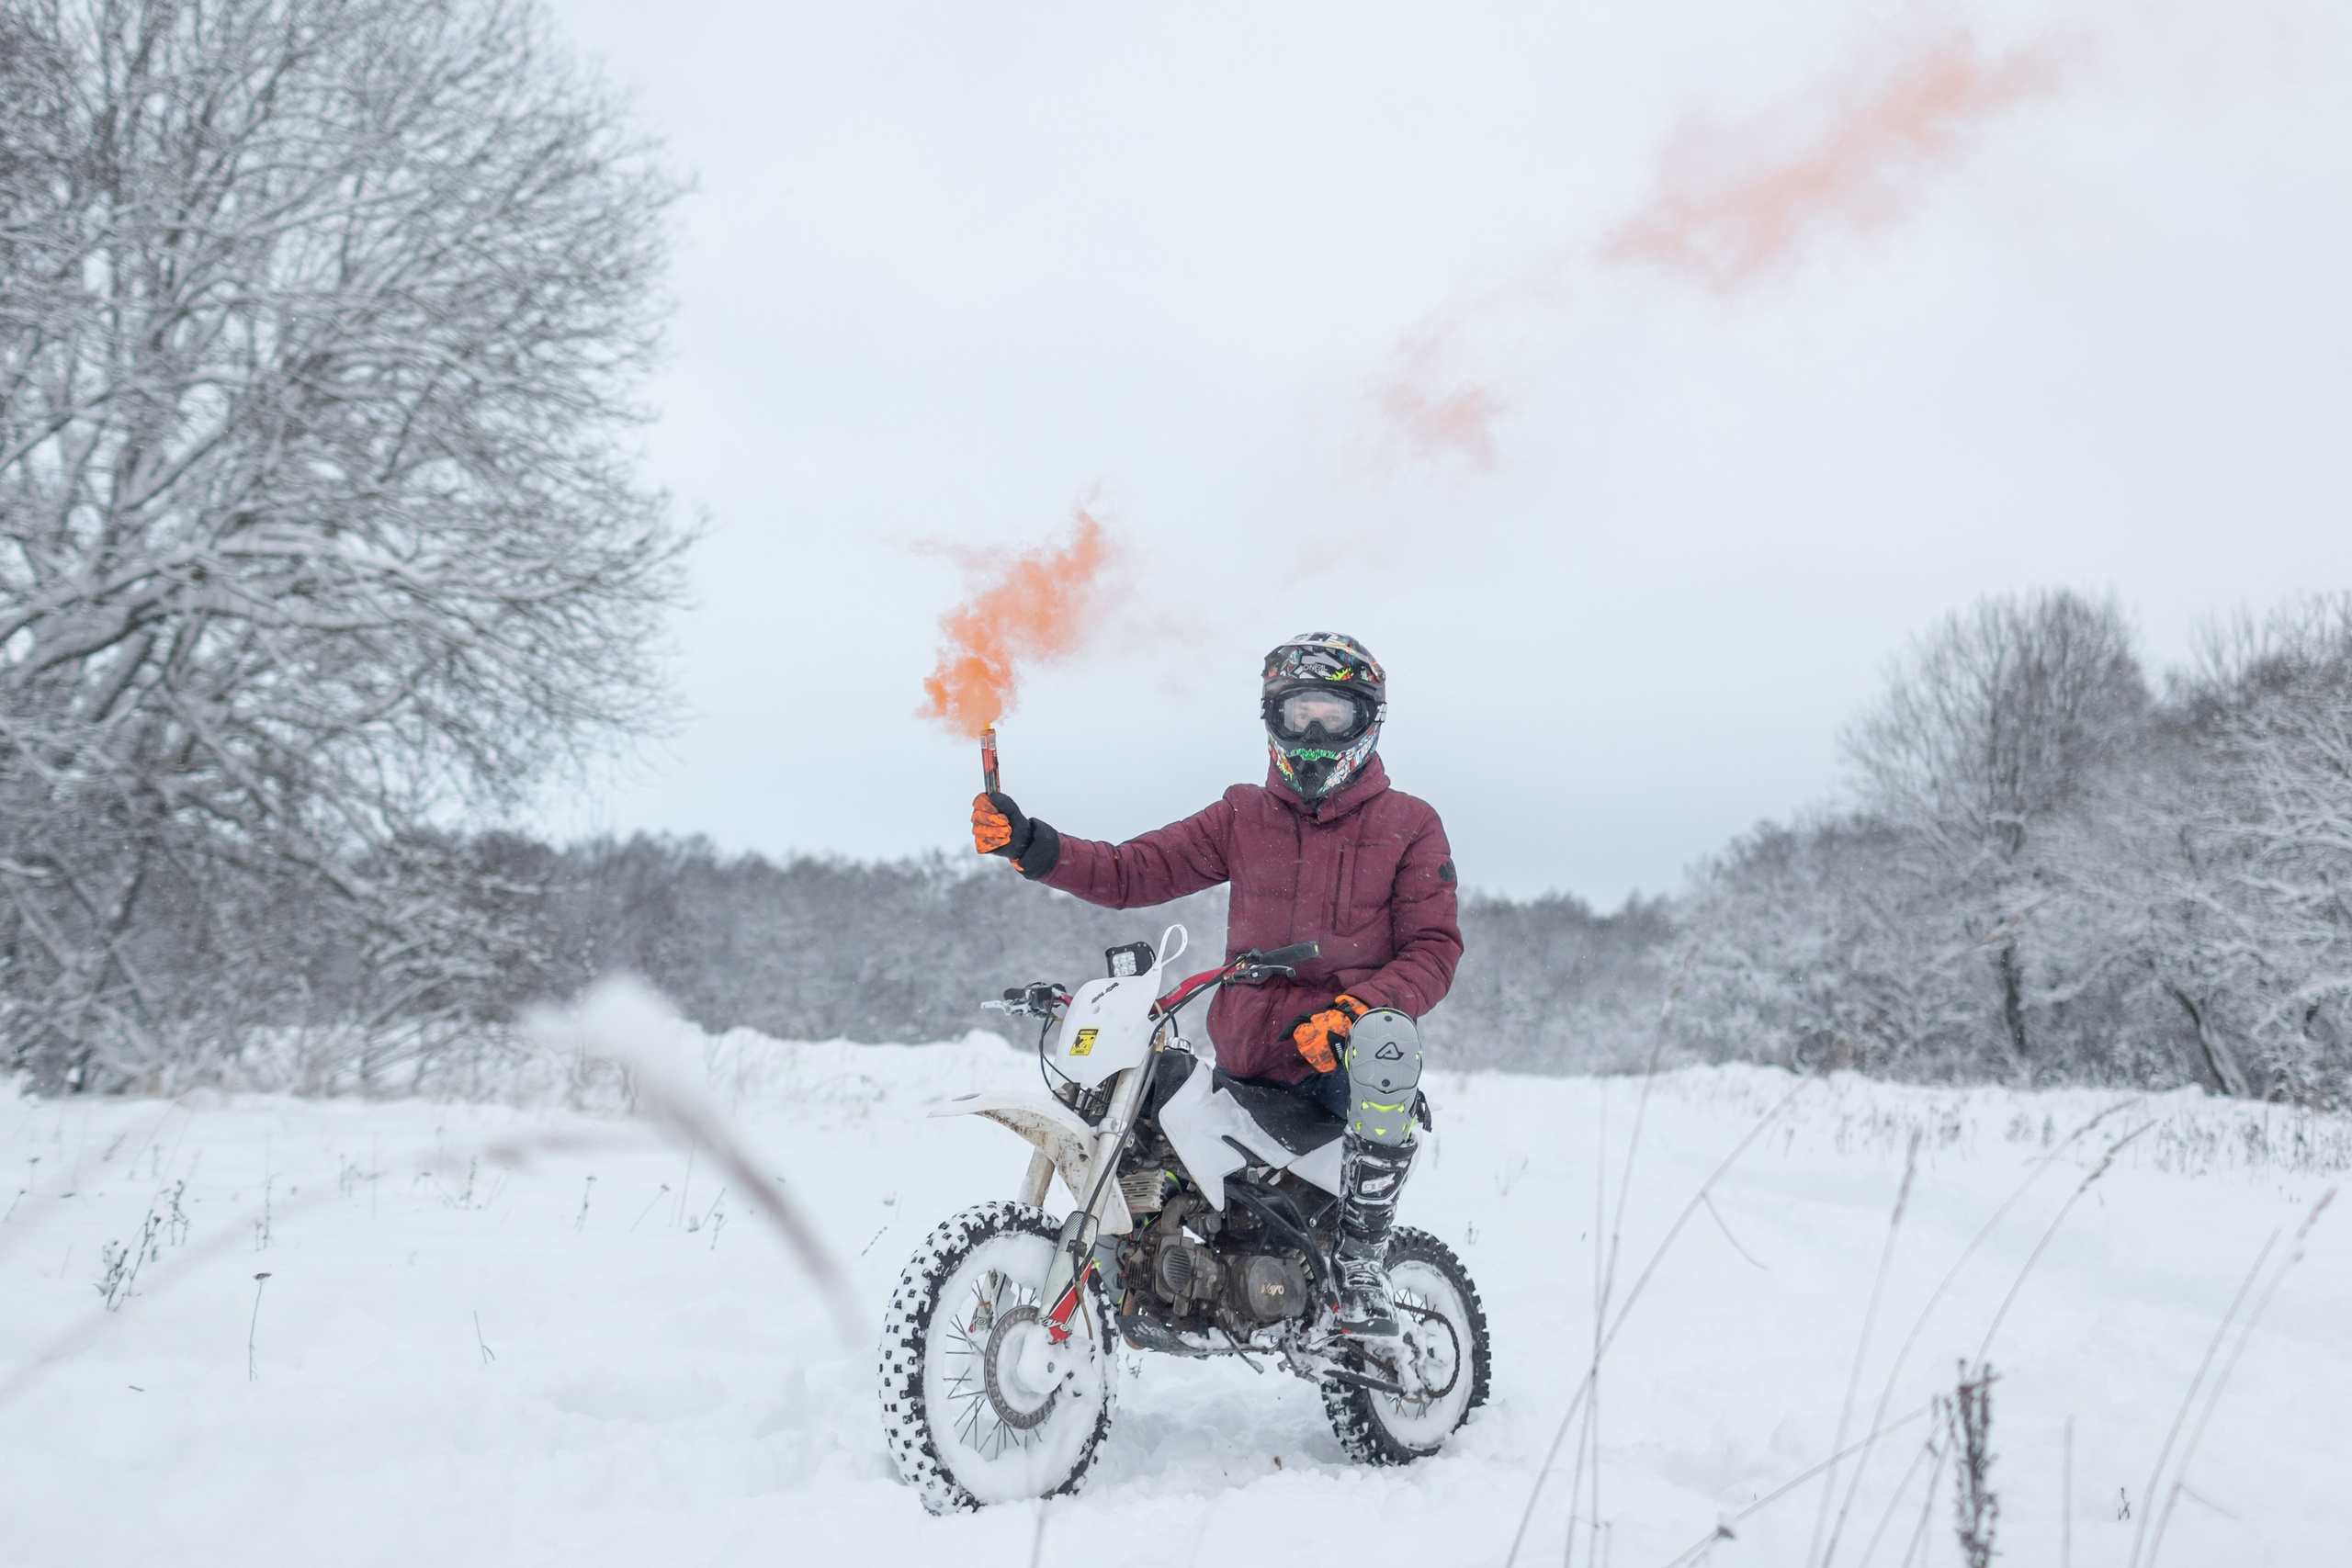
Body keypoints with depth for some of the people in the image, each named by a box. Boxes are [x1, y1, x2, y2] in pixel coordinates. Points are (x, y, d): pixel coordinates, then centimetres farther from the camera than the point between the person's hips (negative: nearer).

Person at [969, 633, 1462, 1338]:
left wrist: (1354, 1009, -20)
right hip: (1247, 1054, 4)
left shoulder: (1409, 825, 5)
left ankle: (1362, 1261, -28)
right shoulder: (1244, 817, 13)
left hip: (1346, 1045, -4)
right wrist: (1028, 845, -9)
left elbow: (1435, 948, -2)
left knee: (1385, 1037, -38)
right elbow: (1133, 872, 7)